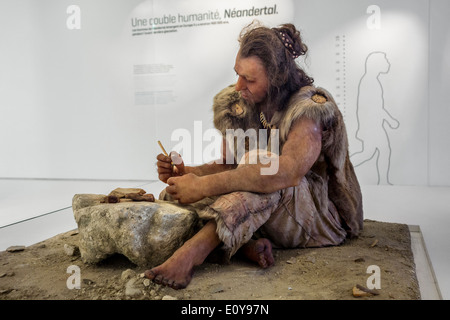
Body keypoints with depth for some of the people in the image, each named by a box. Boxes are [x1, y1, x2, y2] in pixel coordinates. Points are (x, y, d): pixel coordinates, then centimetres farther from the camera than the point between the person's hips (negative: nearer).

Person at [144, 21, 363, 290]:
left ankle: (194, 250, -40)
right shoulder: (238, 105, 1)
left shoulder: (310, 107, -20)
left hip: (317, 216, -6)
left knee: (261, 163, -36)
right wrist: (187, 173, -17)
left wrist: (204, 186, -40)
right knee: (173, 197, -11)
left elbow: (288, 172, -38)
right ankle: (248, 245, -28)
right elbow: (228, 166, 4)